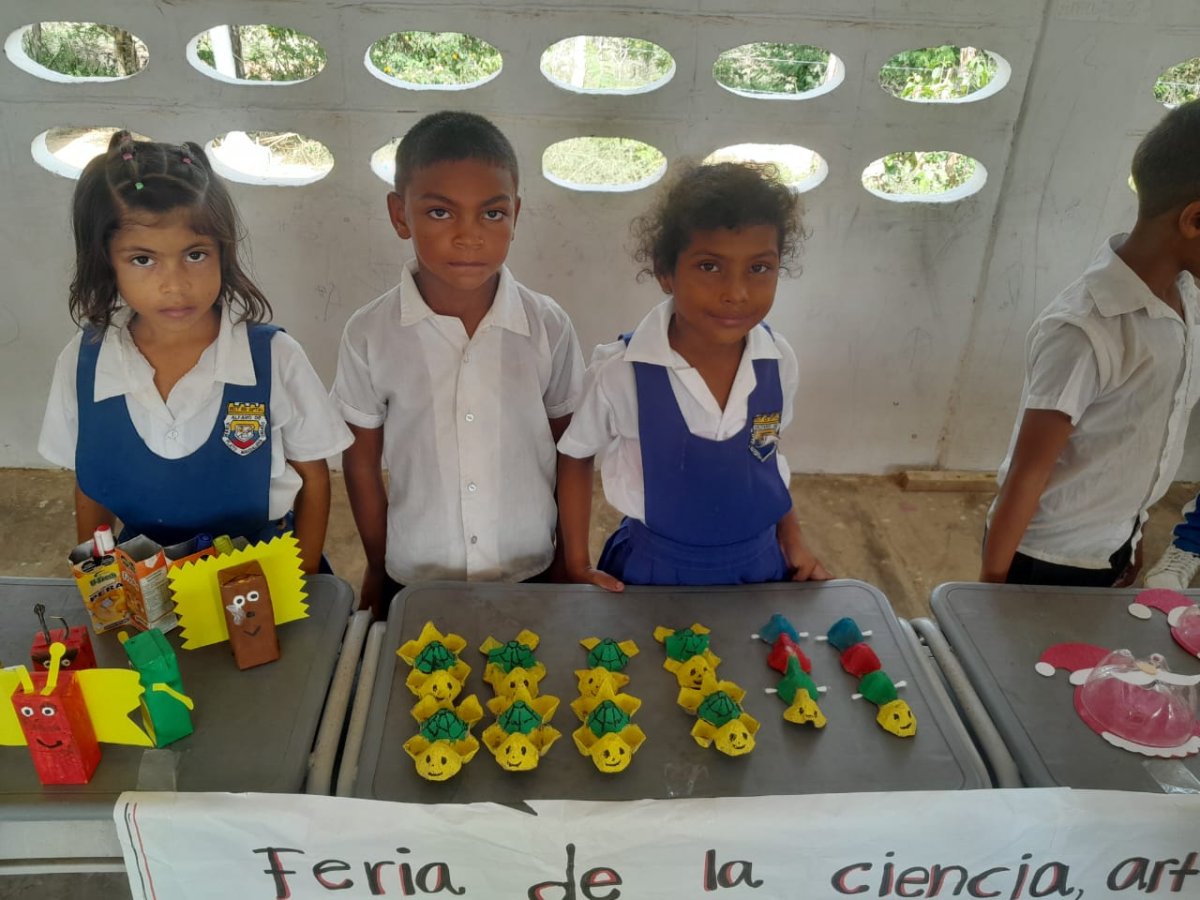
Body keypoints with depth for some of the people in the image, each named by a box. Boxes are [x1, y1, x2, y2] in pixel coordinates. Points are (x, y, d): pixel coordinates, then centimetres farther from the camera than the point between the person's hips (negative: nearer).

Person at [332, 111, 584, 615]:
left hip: (531, 577, 0)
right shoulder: (370, 334, -13)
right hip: (413, 580, 0)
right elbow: (362, 459, -1)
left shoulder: (549, 327, -13)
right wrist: (378, 567, 5)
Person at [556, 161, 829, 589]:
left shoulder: (778, 362, -12)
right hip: (654, 572, -2)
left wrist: (793, 538, 5)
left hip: (759, 566, 3)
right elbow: (575, 456, -6)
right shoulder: (621, 371, -23)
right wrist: (577, 565, -6)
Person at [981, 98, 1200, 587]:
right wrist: (992, 583, -13)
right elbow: (1026, 474, -22)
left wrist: (1131, 538, 14)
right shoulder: (1084, 332, -29)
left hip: (1115, 548, 7)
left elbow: (1140, 437, 5)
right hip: (1050, 559, -7)